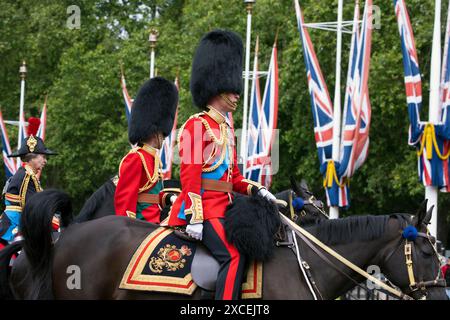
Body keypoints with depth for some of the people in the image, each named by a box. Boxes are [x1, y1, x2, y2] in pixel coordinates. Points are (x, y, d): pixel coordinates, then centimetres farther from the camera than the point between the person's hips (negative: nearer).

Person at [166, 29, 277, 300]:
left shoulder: (226, 128, 21)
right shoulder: (197, 125, -7)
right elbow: (189, 176, -14)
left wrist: (256, 190, 5)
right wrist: (195, 218, -21)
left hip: (224, 209, 10)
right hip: (204, 209, -10)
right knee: (233, 255, -25)